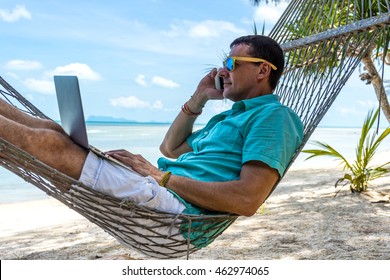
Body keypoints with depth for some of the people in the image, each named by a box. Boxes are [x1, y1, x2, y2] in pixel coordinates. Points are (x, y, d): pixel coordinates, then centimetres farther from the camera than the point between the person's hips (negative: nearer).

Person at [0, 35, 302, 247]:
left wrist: (163, 176, -15)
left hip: (180, 206, -9)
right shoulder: (232, 116, 25)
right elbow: (172, 148, 31)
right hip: (164, 189, 9)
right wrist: (198, 99, 21)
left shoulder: (273, 115, -6)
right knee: (53, 131, 6)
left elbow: (248, 200, -21)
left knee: (53, 144, -13)